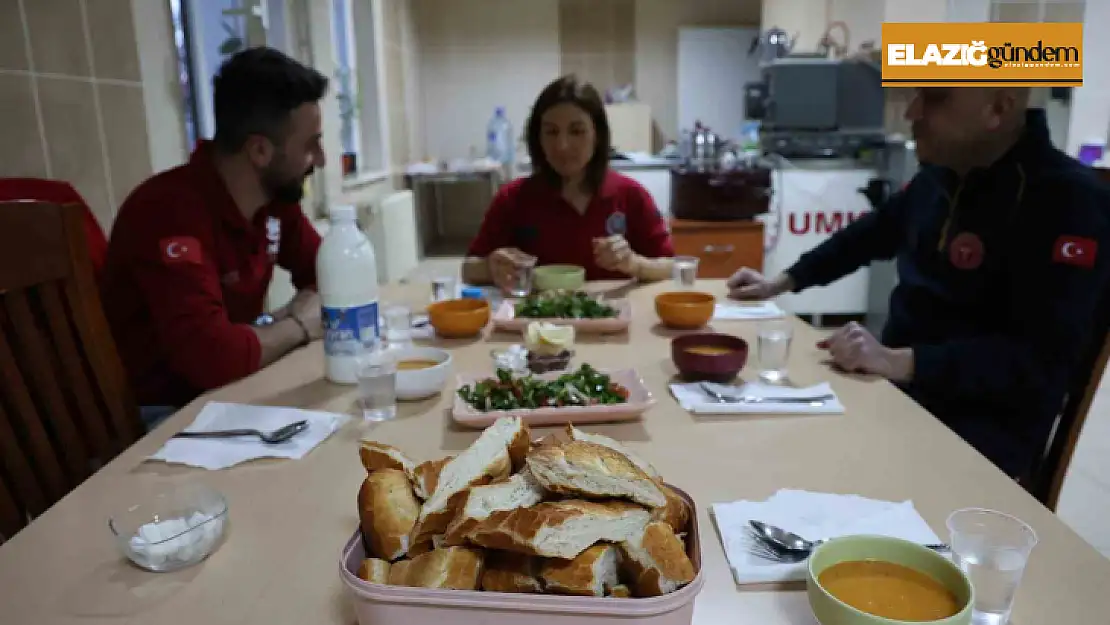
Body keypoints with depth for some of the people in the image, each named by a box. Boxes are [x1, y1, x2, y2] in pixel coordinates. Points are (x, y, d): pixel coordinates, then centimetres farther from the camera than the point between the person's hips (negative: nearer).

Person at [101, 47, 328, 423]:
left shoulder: (274, 196, -3)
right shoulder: (172, 211, -26)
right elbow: (213, 357, -35)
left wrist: (309, 308, -12)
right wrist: (298, 326, -18)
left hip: (228, 392, 7)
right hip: (160, 413, -7)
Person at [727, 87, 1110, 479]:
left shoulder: (1068, 202, -17)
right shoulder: (940, 174, 5)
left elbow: (1042, 358, -24)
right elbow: (873, 234, 21)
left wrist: (902, 362, -33)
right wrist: (781, 283, 15)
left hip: (980, 434, -7)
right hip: (897, 390, 7)